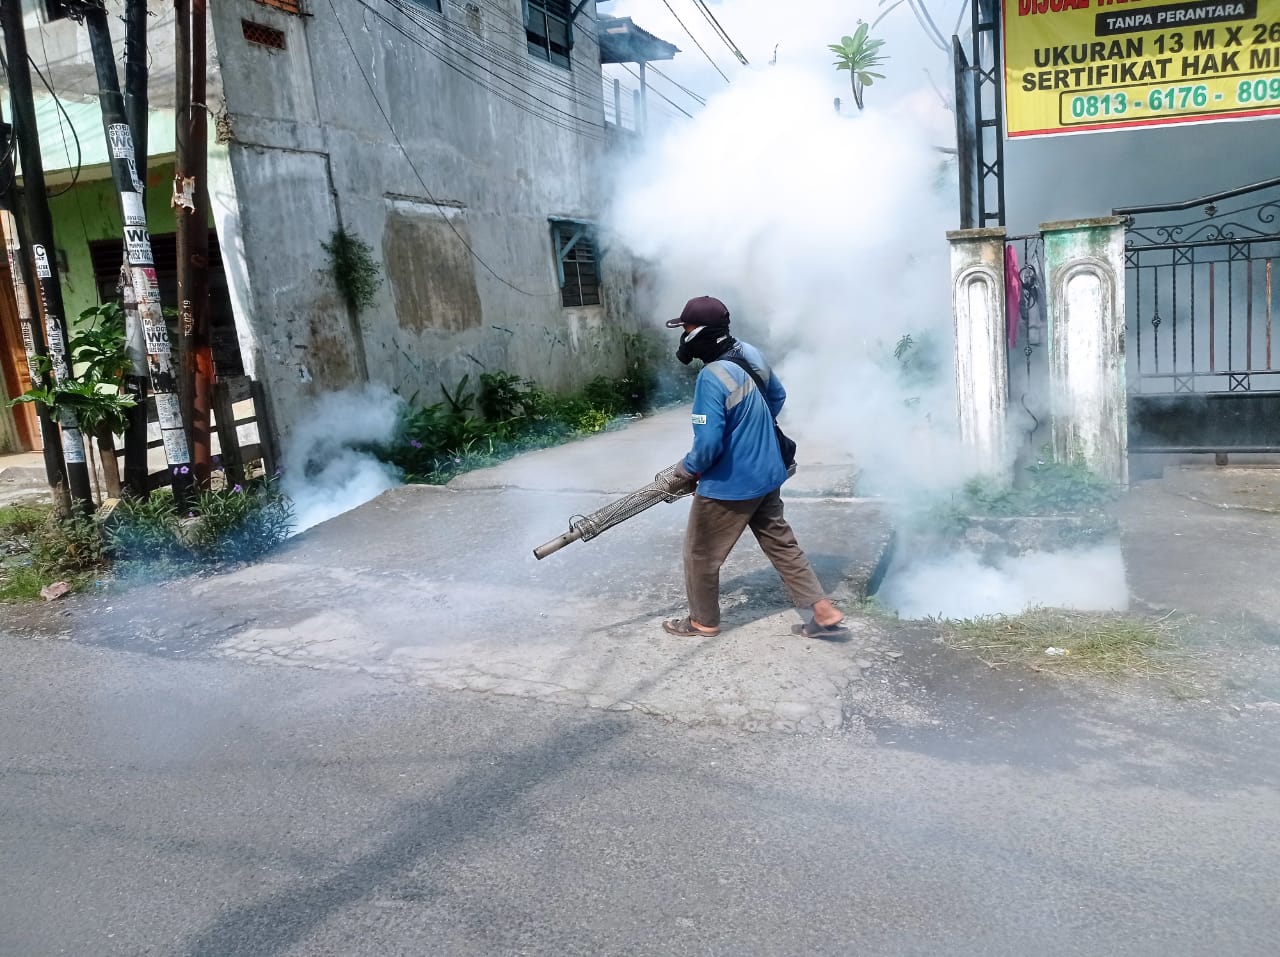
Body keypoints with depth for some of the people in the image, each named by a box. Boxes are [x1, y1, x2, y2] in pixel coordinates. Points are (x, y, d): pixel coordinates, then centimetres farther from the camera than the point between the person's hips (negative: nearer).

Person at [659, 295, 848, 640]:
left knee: (700, 553, 12)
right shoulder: (750, 354, 0)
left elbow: (708, 444, -28)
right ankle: (826, 614, 21)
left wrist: (684, 472, -9)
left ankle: (703, 621, 30)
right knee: (781, 543, 19)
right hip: (766, 474, 9)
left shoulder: (711, 377, -27)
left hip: (729, 484, -8)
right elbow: (778, 397, 18)